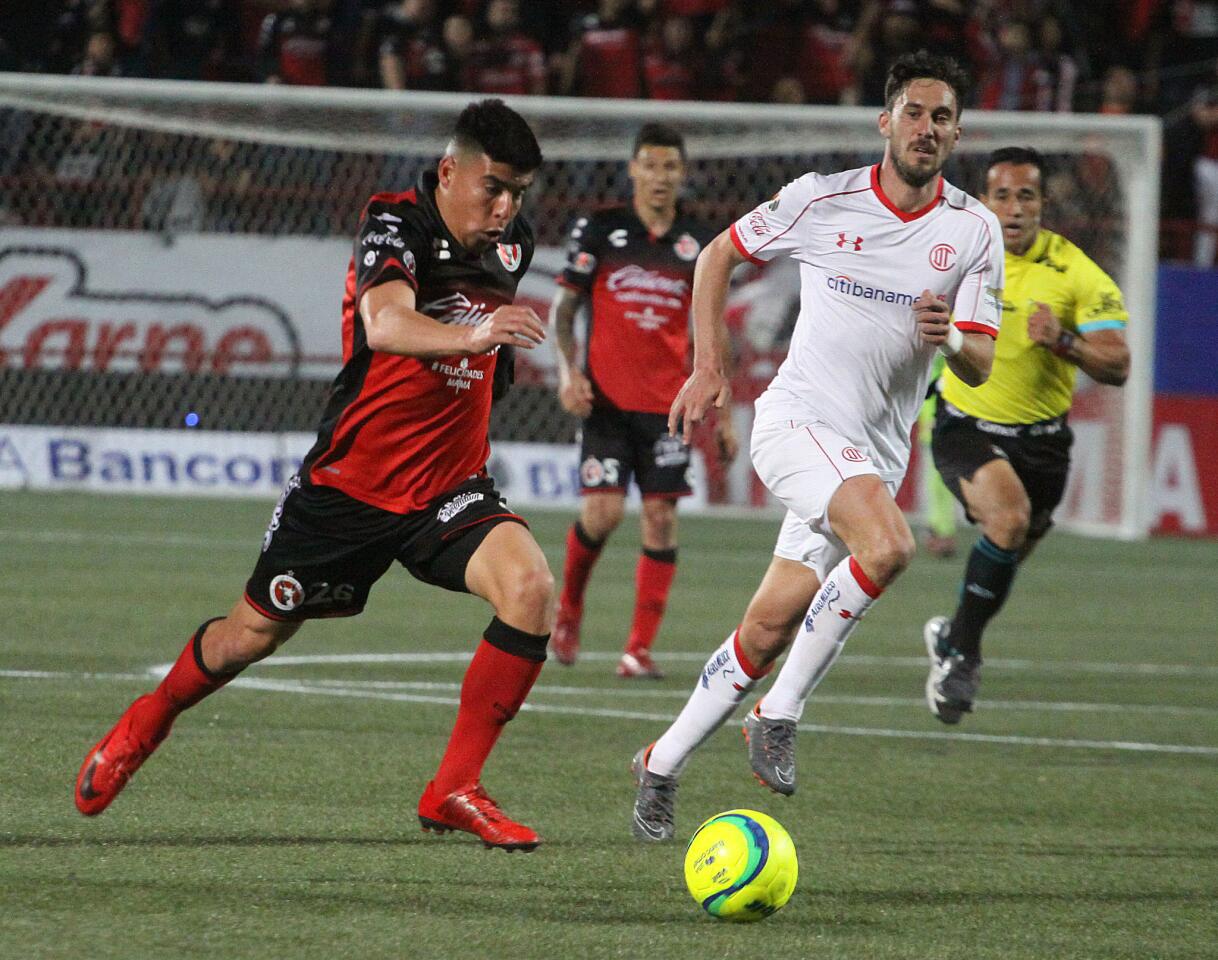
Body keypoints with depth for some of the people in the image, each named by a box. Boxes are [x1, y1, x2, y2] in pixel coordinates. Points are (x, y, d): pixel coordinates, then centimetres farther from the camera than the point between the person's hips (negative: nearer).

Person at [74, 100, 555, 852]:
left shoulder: (511, 243, -1)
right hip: (351, 480, -4)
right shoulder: (396, 225, -21)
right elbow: (385, 322, -44)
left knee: (531, 589, -24)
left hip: (449, 490, 4)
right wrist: (470, 334, -60)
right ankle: (142, 728, 44)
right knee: (252, 634, 12)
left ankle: (454, 791, -15)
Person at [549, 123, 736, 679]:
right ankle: (569, 608, 17)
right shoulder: (598, 231, 1)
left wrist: (721, 413, 11)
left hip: (669, 403, 2)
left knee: (661, 519, -5)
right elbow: (562, 308, 6)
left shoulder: (698, 243, 7)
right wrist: (569, 371, -10)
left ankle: (640, 649, 0)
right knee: (603, 512, -12)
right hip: (607, 398, -2)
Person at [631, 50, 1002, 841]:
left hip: (875, 454, 4)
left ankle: (663, 765, 20)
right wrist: (709, 366, 4)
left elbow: (980, 367, 0)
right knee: (889, 545, -31)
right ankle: (780, 713, -18)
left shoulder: (974, 231, 1)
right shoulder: (822, 199, -4)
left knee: (769, 631, 2)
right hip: (798, 420, -4)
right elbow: (719, 254, 11)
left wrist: (953, 338, -24)